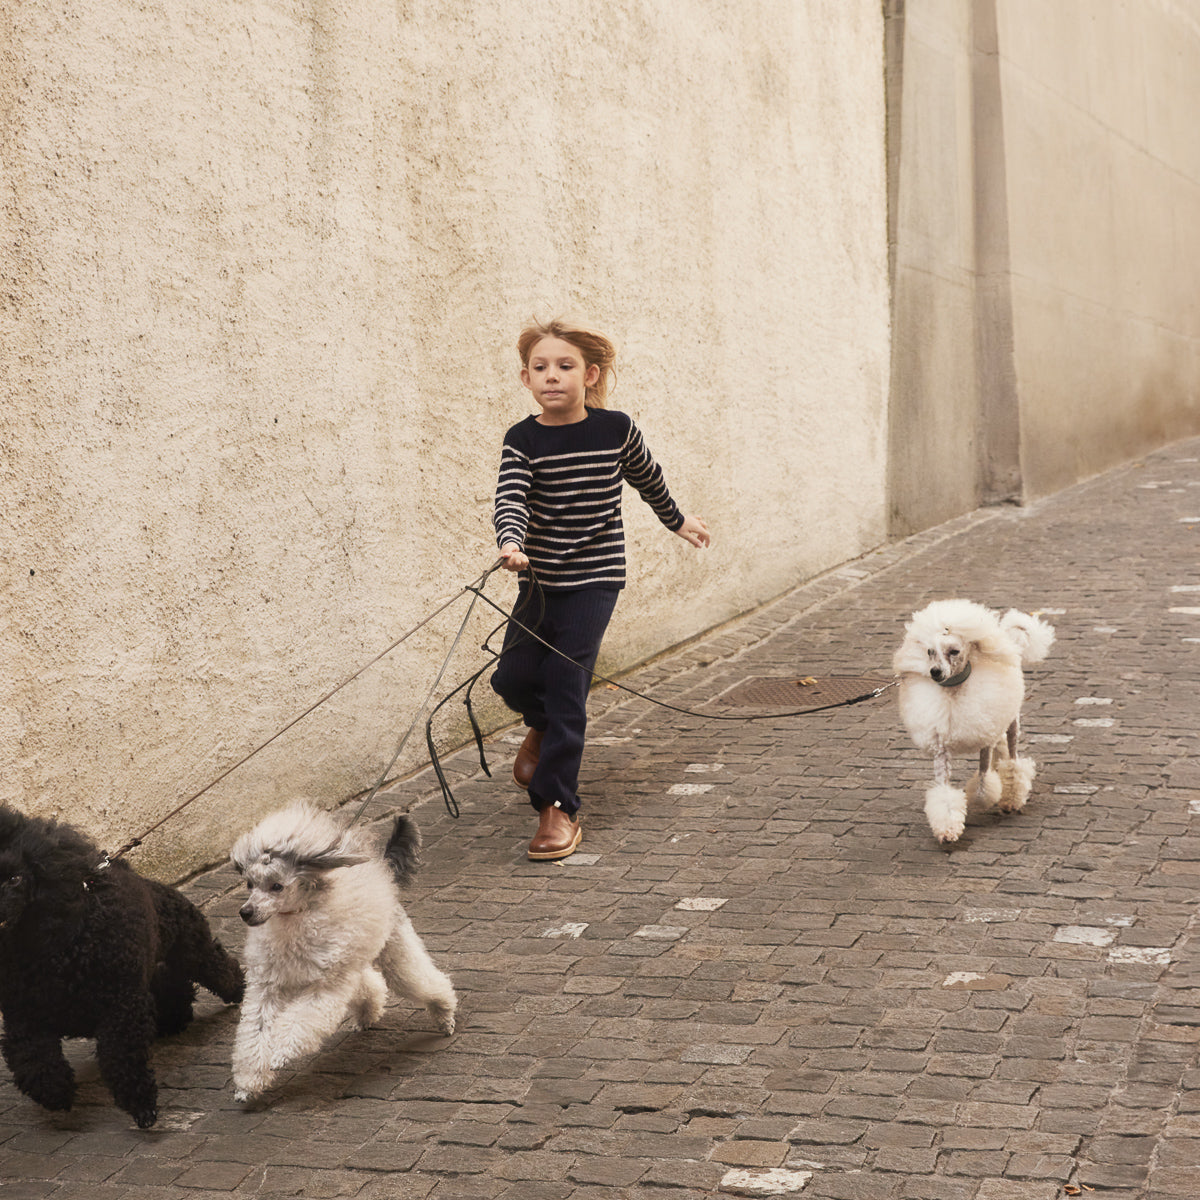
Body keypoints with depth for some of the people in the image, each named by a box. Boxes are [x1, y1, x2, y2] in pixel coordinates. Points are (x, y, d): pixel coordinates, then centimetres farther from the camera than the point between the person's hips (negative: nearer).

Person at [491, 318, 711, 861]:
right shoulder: (523, 440, -7)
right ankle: (545, 725, 36)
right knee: (513, 677, -2)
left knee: (565, 685, -10)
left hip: (594, 577, -2)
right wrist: (510, 544, -43)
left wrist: (677, 520, 30)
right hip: (540, 576, 2)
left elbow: (647, 476, 15)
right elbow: (510, 499, -22)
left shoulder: (616, 429, -5)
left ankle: (559, 808, -2)